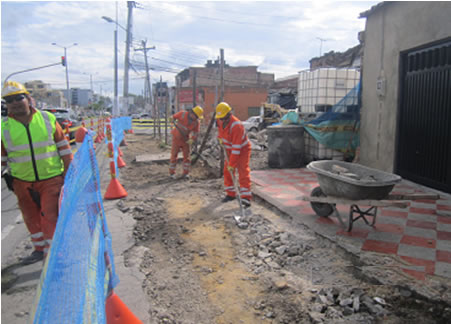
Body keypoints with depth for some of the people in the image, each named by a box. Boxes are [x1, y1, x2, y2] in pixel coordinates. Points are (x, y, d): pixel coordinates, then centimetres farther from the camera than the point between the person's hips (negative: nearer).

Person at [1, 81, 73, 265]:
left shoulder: (48, 119, -3)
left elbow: (64, 147, 2)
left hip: (51, 179, -2)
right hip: (22, 183, 3)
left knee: (50, 217, -3)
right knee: (31, 218, 15)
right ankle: (39, 249, 34)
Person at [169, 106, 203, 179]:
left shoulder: (197, 123, -12)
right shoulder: (183, 114, -17)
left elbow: (196, 133, -10)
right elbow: (174, 117, -1)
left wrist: (192, 140, -28)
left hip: (185, 140, 2)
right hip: (176, 138, -2)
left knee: (187, 156, 0)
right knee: (174, 156, 2)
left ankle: (185, 173, 11)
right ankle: (171, 173, 13)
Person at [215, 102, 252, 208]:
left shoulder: (236, 126, -33)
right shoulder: (220, 120, -8)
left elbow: (236, 148, -34)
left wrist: (232, 164, -32)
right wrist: (220, 137, 3)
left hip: (242, 150, -8)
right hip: (230, 150, 8)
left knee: (243, 173, -14)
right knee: (227, 172, 10)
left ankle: (246, 199, -15)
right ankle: (231, 194, 23)